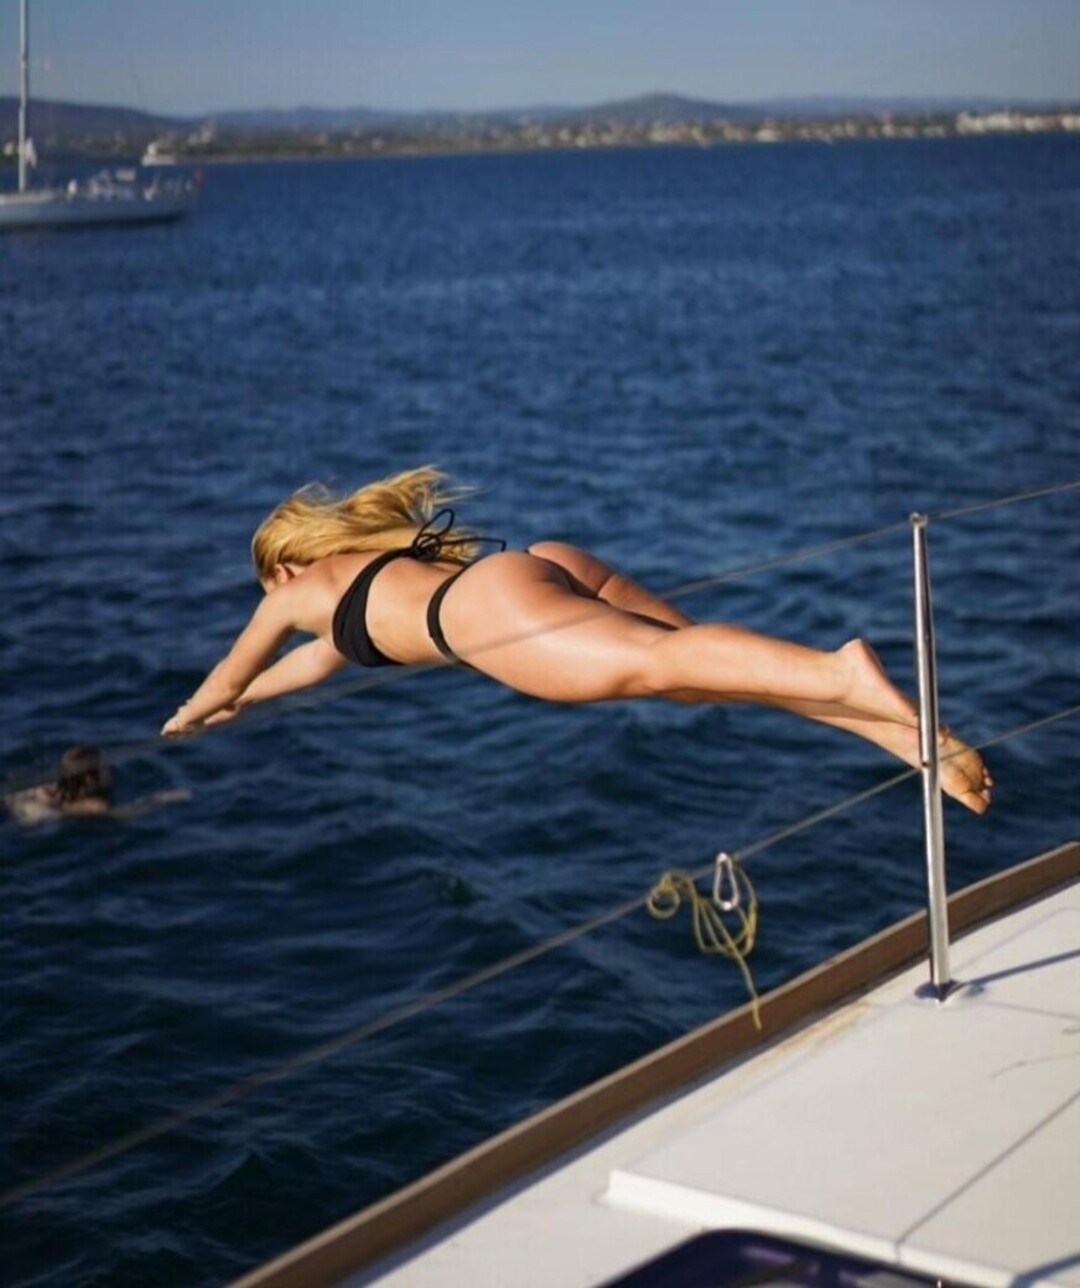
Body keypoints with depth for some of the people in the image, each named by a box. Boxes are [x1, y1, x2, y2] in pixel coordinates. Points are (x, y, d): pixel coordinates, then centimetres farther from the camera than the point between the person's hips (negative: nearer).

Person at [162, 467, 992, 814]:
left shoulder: (298, 591, 29)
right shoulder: (380, 560, 46)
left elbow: (225, 679, 47)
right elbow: (329, 654, 66)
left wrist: (189, 718, 68)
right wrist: (239, 706, 79)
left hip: (488, 607, -7)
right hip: (556, 565, 7)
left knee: (661, 661, -28)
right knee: (698, 668, -7)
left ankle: (846, 677, -53)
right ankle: (909, 735, -27)